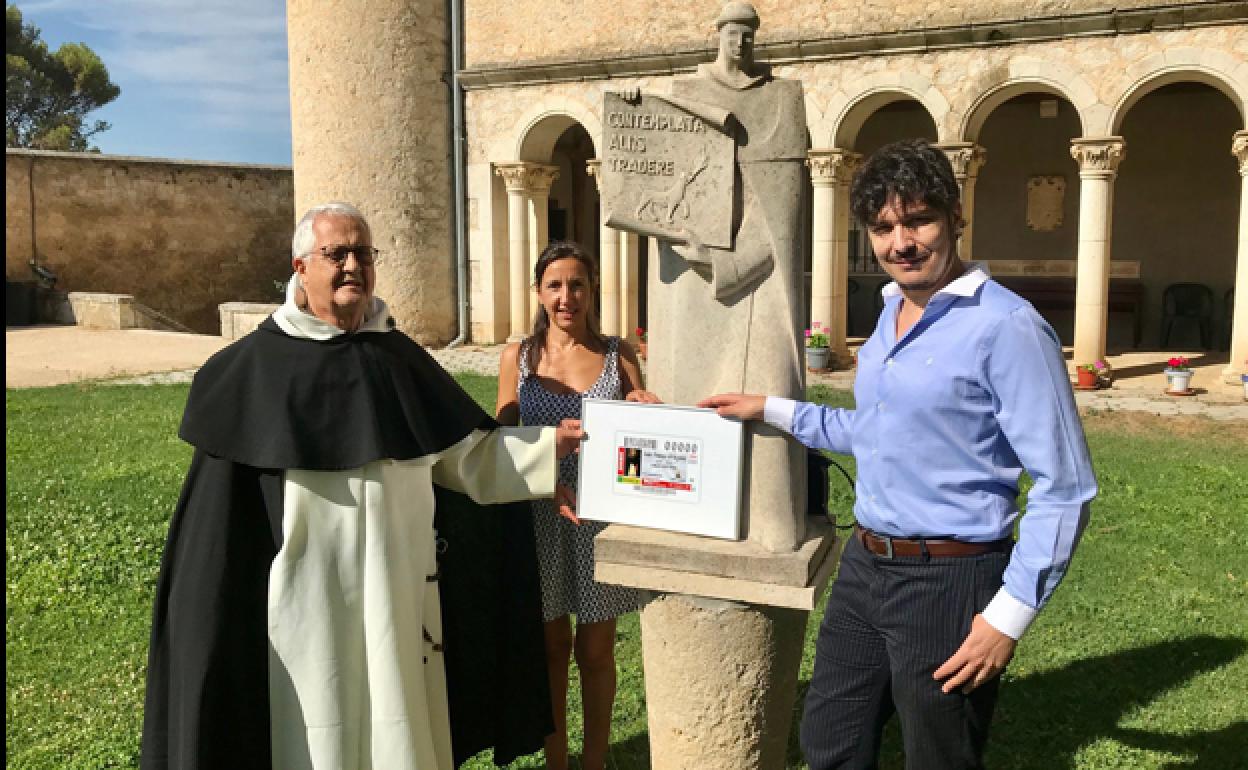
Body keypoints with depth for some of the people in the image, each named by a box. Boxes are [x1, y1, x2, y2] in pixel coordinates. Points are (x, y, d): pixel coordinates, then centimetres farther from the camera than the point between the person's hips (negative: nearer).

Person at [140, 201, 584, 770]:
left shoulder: (401, 359, 5)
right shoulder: (254, 367, -5)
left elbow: (464, 455, 7)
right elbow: (221, 507, -3)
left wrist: (546, 446, -3)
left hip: (396, 589, 3)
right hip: (307, 596, -3)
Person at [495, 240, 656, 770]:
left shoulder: (618, 354, 0)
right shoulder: (518, 357, 0)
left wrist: (646, 415, -19)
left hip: (602, 517, 0)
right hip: (539, 518, 0)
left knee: (595, 650, 11)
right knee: (552, 646, 13)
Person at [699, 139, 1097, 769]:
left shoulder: (1006, 327, -18)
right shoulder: (891, 313, 9)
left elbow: (1063, 487, -18)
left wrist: (1009, 616, -19)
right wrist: (772, 410, 18)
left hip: (948, 580, -8)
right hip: (864, 568, 8)